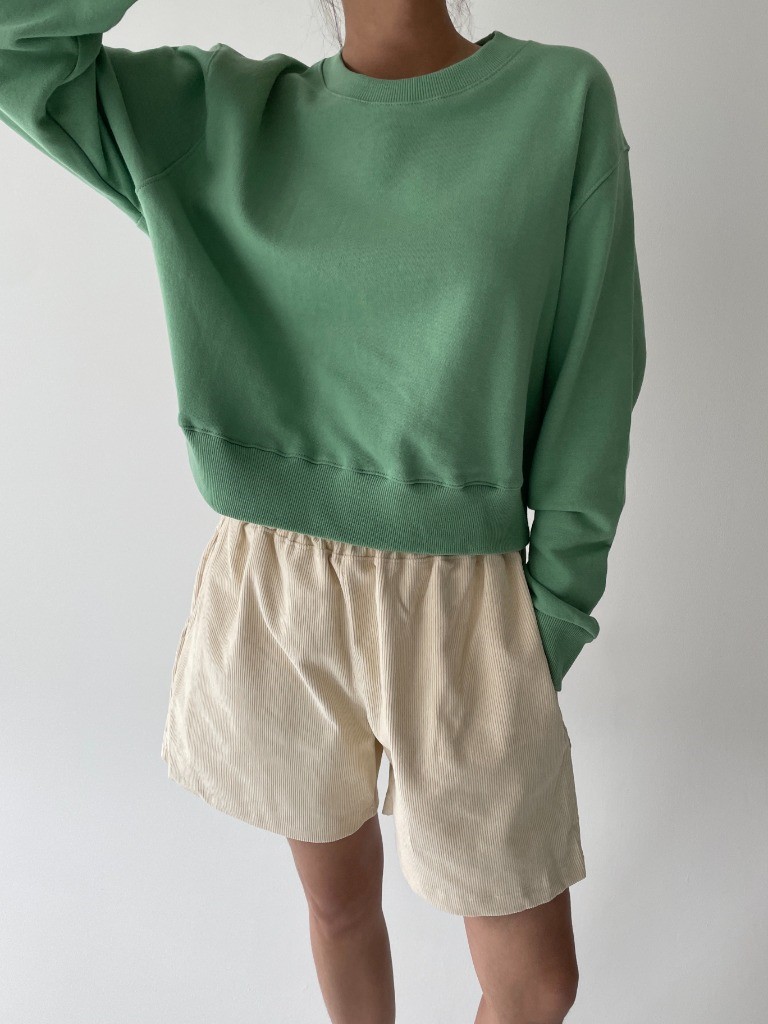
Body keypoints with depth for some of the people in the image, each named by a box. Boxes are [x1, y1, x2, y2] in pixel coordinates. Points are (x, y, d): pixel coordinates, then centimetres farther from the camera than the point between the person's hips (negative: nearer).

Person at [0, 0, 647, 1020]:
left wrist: (553, 625, -4)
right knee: (339, 898, 23)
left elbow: (590, 396, -4)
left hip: (460, 608, -1)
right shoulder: (220, 113, 5)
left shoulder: (563, 97, -2)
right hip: (269, 595, 2)